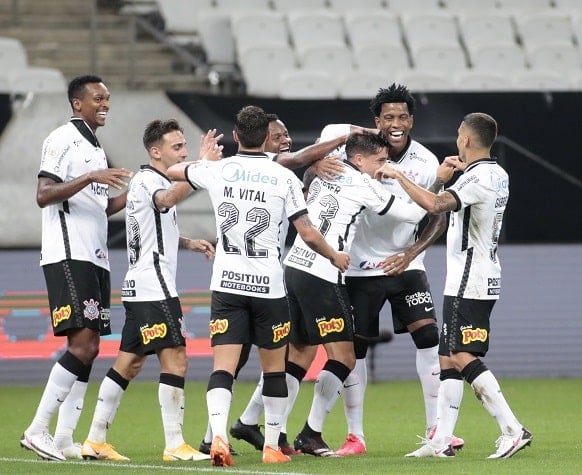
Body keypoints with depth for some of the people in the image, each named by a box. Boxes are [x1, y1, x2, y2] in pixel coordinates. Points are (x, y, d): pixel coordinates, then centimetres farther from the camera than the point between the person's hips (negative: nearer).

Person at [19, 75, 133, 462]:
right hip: (68, 256, -10)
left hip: (95, 257, 10)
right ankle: (38, 430, -14)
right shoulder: (63, 140, -7)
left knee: (89, 347, 5)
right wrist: (90, 177, -26)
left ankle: (64, 439, 5)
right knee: (82, 343, -16)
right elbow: (44, 195, -18)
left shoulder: (96, 148, 22)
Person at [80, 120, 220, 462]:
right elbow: (169, 199, -36)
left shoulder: (158, 181, 20)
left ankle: (96, 440, 12)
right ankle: (175, 446, -13)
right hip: (153, 287, -10)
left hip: (141, 288, 10)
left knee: (130, 363, 10)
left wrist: (190, 243, 16)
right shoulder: (146, 180, -11)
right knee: (176, 358, -12)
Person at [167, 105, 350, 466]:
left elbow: (173, 171, 21)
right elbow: (308, 233, -4)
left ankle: (218, 436, -27)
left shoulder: (216, 171, 2)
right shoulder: (284, 177, -5)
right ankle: (272, 445, 18)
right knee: (274, 366, 14)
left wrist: (205, 158, 42)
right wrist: (335, 257, 16)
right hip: (269, 286, -1)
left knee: (223, 366, -6)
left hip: (226, 284, 1)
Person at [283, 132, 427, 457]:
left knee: (300, 354, 14)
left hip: (294, 268, 9)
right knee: (343, 356, -4)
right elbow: (412, 214, -2)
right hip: (322, 276, -9)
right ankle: (311, 435, -5)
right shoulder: (363, 185, -6)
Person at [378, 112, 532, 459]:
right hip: (483, 278, 10)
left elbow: (435, 205, -30)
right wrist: (444, 180, 12)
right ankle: (442, 441, 10)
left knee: (463, 358, -13)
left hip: (468, 283, -10)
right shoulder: (498, 175, 14)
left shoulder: (479, 177, -17)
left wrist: (399, 176, -19)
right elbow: (453, 205, 31)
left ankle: (513, 430, -20)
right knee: (449, 359, 10)